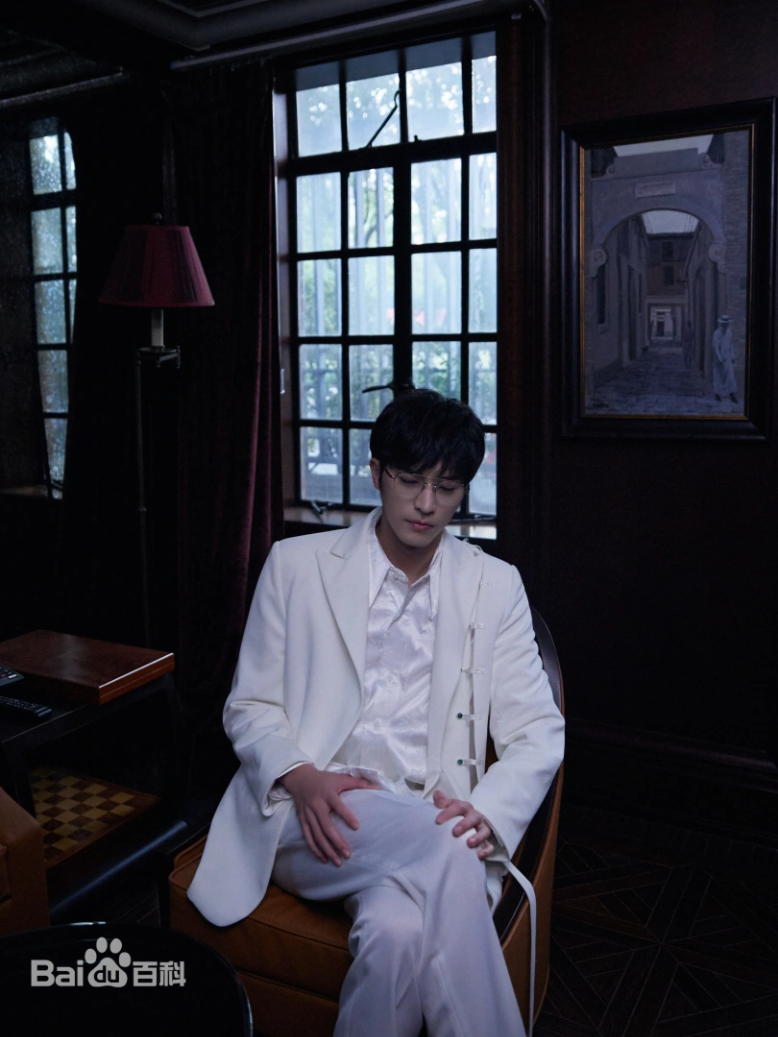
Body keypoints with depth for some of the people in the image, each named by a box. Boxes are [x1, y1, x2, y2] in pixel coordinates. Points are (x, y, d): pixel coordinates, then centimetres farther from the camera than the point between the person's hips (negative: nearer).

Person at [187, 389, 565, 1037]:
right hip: (312, 817, 0)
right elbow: (250, 706, 9)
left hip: (429, 824, 1)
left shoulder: (496, 586, 11)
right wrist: (301, 778, -13)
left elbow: (538, 731, 7)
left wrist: (485, 814, -14)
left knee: (401, 930, -35)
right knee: (444, 849, -32)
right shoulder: (296, 565, 9)